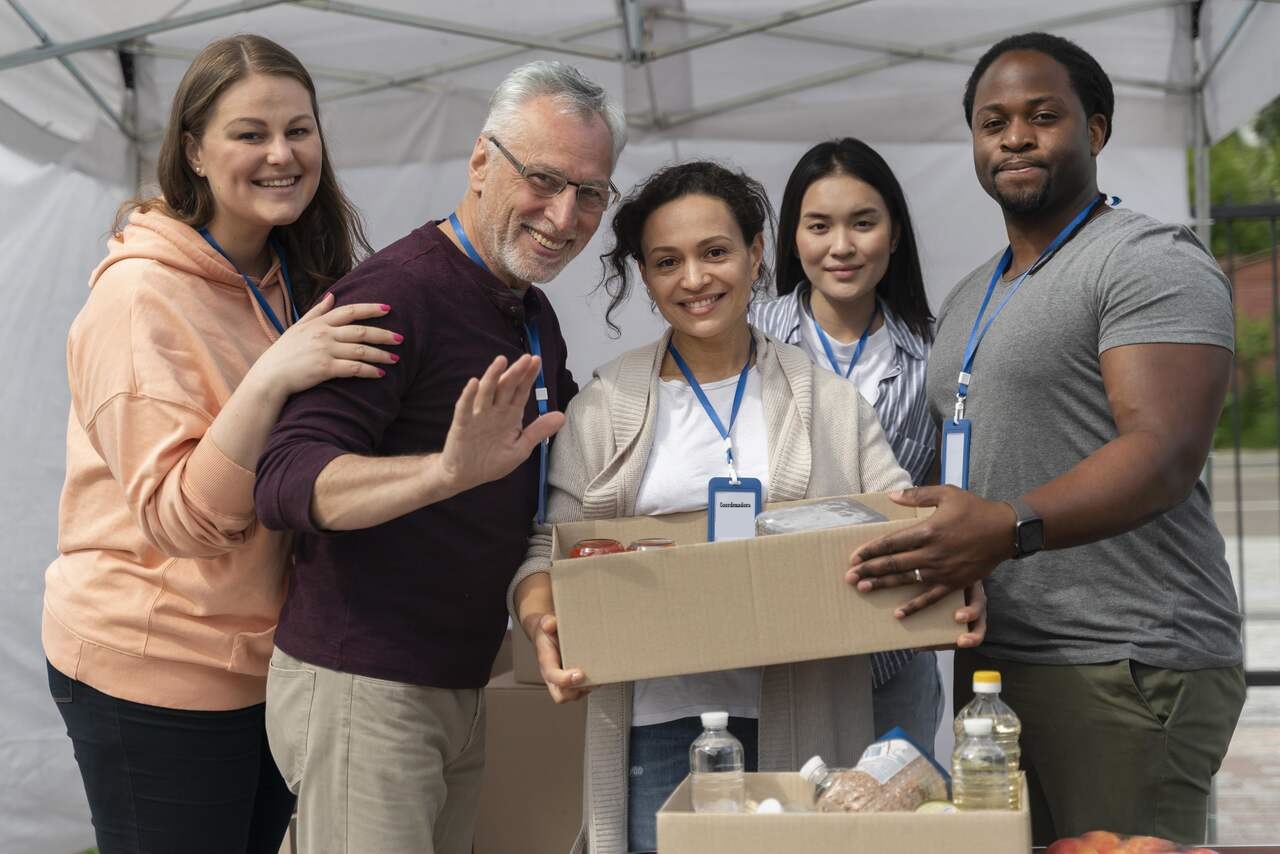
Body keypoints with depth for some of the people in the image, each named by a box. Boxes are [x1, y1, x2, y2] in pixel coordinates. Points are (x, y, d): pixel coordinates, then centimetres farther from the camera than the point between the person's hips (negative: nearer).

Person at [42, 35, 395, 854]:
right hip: (156, 676, -7)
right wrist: (269, 379, -34)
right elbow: (180, 519, -23)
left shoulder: (294, 285, 6)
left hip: (272, 660, 7)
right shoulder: (140, 294, -17)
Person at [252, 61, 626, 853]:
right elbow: (287, 481, -28)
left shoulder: (534, 316, 11)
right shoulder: (399, 290, -17)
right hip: (361, 689, -8)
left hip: (463, 689, 9)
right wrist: (448, 471, -43)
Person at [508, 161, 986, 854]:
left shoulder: (828, 402, 9)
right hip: (658, 724, 0)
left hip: (799, 724, 0)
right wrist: (541, 620, -15)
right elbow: (549, 547, 6)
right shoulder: (603, 410, 8)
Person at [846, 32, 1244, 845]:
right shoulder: (971, 300, 20)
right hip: (994, 662, 8)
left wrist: (1013, 528, -33)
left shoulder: (1148, 261, -7)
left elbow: (1166, 454, -21)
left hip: (1125, 667, -8)